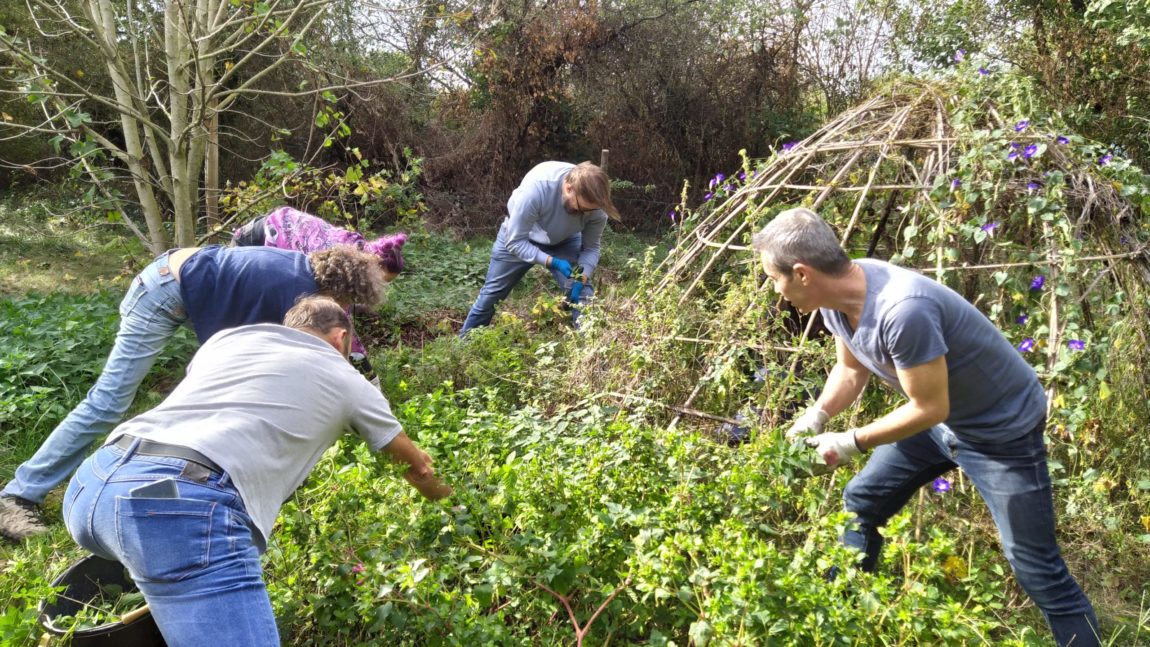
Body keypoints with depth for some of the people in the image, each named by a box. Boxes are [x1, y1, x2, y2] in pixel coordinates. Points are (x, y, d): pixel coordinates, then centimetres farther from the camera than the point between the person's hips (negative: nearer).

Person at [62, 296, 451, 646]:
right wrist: (442, 496, 58)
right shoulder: (348, 381, 21)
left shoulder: (229, 337, 28)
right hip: (182, 506, -7)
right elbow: (416, 466, 37)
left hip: (88, 485, 8)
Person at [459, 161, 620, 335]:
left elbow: (591, 248, -17)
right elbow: (515, 242, -34)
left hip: (564, 241, 2)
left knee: (583, 296, -15)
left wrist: (581, 279, -34)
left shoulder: (595, 204, -31)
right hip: (518, 234, -2)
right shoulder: (535, 188, -42)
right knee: (490, 296, 8)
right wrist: (553, 262, -43)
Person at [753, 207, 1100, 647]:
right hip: (939, 417, 8)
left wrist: (851, 443, -21)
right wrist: (813, 419, -10)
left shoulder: (903, 310, -39)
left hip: (1002, 428, -8)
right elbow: (851, 369, 4)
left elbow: (930, 408, -29)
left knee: (1037, 570, -3)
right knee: (861, 503, 15)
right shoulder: (837, 296, -12)